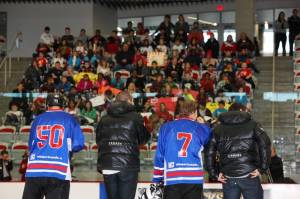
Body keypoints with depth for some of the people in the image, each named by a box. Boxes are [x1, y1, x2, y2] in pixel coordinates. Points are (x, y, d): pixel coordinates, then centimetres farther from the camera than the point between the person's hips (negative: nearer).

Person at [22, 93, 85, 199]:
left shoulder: (38, 119, 14)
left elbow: (31, 145, 17)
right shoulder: (69, 119, 7)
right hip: (59, 173, -2)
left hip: (34, 171, 3)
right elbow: (78, 144, 1)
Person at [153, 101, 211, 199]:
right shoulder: (201, 128, 6)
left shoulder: (166, 128, 8)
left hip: (172, 179, 0)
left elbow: (159, 156, 8)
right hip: (194, 179, 0)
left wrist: (157, 179, 14)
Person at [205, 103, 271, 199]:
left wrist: (214, 174, 8)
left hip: (228, 179, 3)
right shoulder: (252, 125, 4)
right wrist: (262, 168, -7)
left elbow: (209, 152, 5)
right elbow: (265, 144, -10)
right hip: (249, 176, -3)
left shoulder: (218, 129, 12)